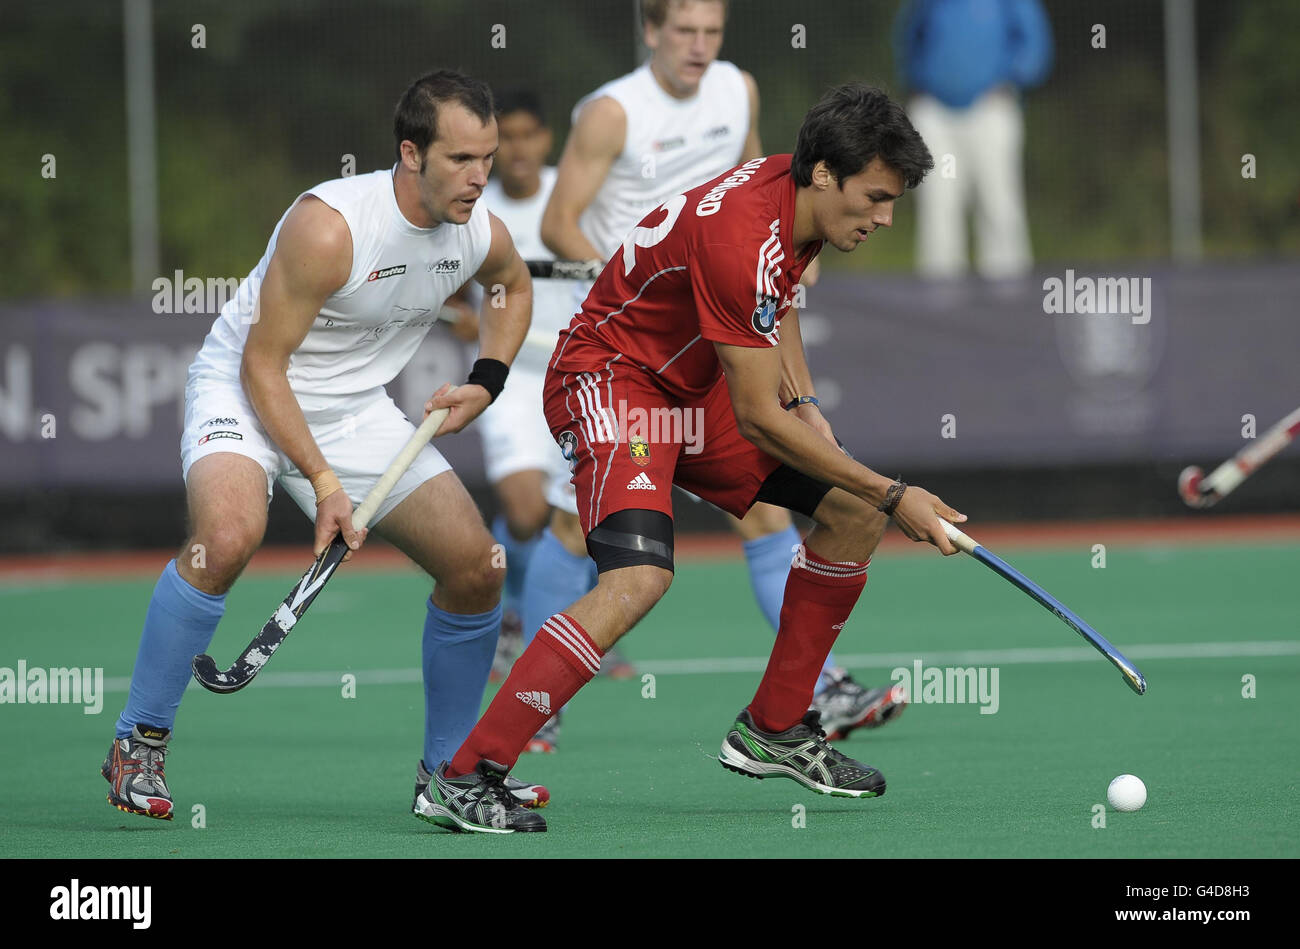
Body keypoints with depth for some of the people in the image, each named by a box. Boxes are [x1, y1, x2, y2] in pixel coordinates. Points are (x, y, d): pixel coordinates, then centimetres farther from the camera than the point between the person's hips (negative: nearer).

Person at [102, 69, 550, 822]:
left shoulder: (483, 235, -9)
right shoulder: (329, 227, -30)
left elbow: (515, 286, 18)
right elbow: (263, 363, -23)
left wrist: (486, 384, 2)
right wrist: (324, 482, -24)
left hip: (357, 407, 7)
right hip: (245, 391, -7)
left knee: (477, 566, -1)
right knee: (229, 533, -35)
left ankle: (450, 770, 19)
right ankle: (138, 746, -19)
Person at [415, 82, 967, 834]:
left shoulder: (799, 196, -2)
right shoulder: (743, 237, -31)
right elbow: (759, 422, -28)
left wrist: (802, 398, 7)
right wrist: (895, 497, -24)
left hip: (693, 389, 10)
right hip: (611, 380, -10)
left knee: (854, 510, 6)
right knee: (641, 576, -31)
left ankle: (774, 729, 17)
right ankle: (463, 780, -28)